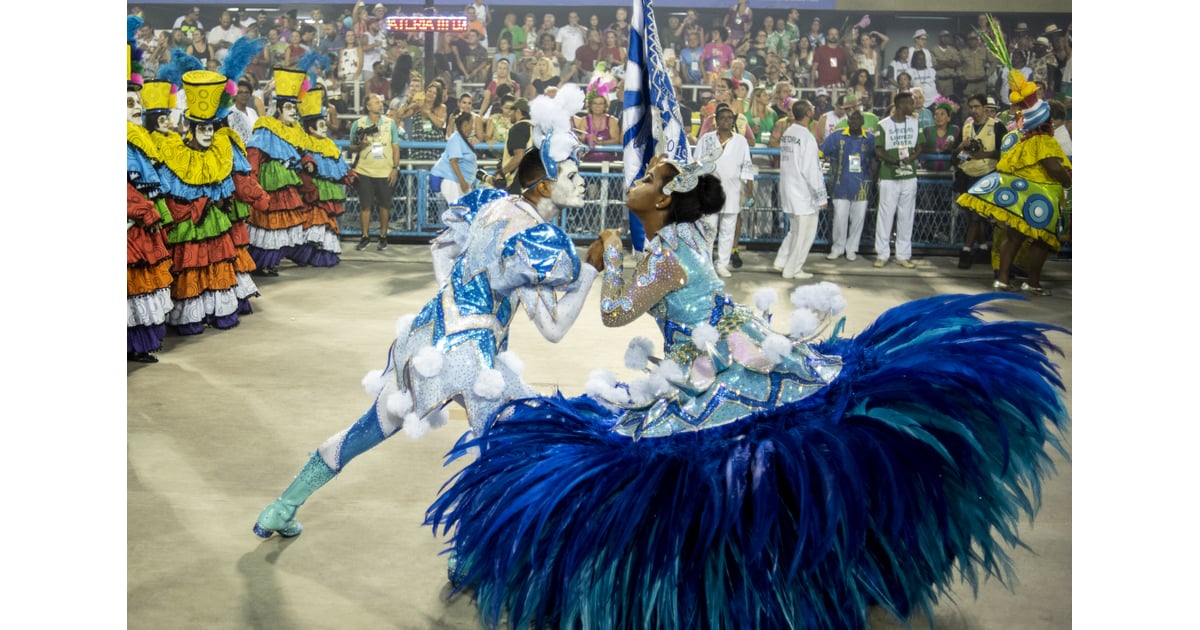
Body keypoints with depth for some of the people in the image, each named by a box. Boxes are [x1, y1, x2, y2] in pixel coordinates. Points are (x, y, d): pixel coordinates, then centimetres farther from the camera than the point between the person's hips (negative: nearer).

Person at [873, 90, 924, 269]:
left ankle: (903, 255, 14)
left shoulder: (914, 123, 10)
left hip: (909, 176, 4)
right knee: (885, 215, -2)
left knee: (906, 216, 7)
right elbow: (879, 151, -5)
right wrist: (894, 160, -23)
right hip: (889, 177, -4)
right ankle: (882, 254, 7)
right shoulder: (884, 125, -3)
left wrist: (912, 157, -11)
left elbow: (919, 146, 11)